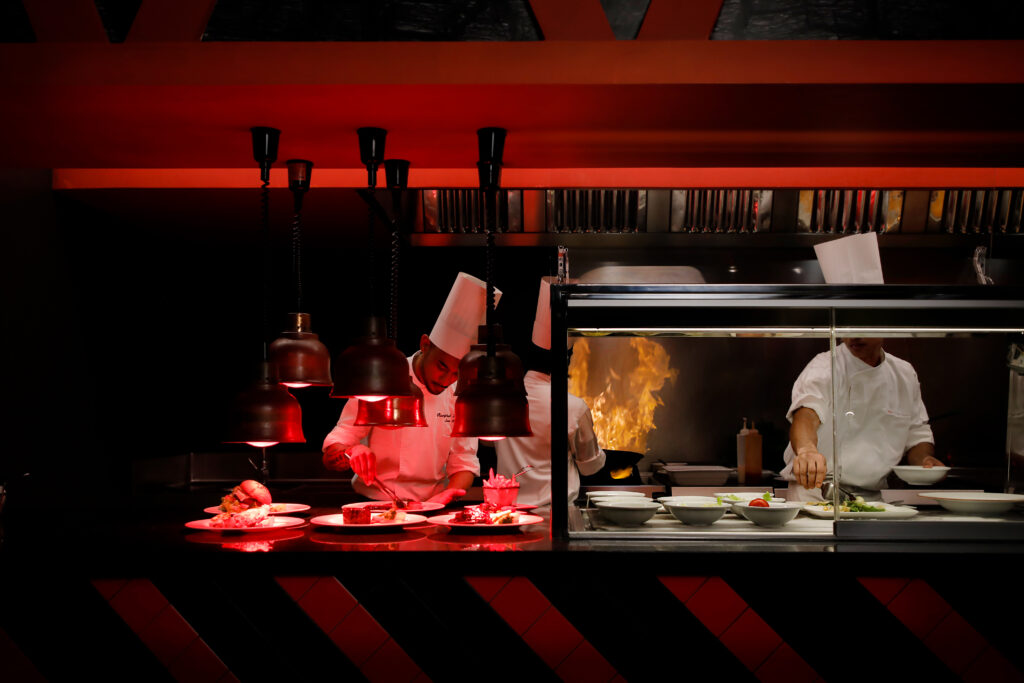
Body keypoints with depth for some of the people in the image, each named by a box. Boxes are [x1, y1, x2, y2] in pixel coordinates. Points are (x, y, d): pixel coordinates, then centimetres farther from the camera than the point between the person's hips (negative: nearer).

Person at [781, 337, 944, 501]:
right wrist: (806, 449, -48)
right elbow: (806, 413, -26)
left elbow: (917, 435, 20)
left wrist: (924, 459, -3)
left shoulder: (905, 374, 13)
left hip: (873, 498, 5)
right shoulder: (823, 367, -5)